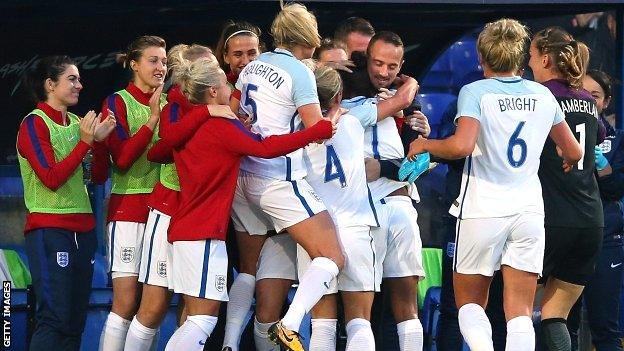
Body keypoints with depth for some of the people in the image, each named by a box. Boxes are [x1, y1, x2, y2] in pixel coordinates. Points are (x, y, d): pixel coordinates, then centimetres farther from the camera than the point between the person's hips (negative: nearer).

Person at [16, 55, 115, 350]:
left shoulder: (77, 123, 13)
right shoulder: (35, 124, -7)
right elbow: (51, 178, -16)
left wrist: (101, 139, -1)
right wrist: (85, 141, -14)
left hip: (82, 228, 7)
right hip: (48, 229, -7)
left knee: (76, 320, 5)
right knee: (54, 318, -15)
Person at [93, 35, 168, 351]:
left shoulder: (168, 104, 12)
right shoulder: (118, 103, -2)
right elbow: (122, 158, -12)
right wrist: (153, 119, -17)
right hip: (128, 209, -5)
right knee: (126, 305, -10)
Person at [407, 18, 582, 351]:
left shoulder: (475, 92, -6)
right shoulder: (543, 95, 8)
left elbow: (461, 146, -21)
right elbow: (573, 152, 17)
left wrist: (424, 145, -3)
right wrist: (566, 163, 40)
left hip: (483, 211, -3)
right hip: (528, 211, 3)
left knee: (470, 302, 11)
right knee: (519, 311, 2)